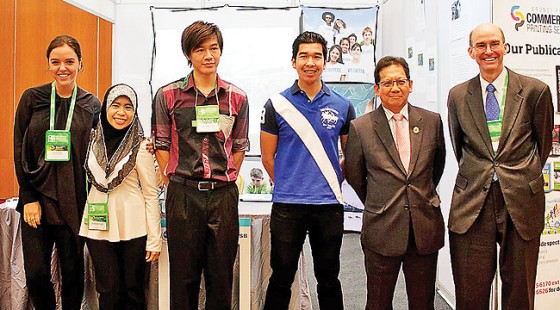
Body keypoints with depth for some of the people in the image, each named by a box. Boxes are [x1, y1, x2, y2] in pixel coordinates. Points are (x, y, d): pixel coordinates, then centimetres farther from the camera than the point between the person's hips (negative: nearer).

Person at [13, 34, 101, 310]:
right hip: (37, 196, 0)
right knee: (35, 272, 2)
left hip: (74, 200, 0)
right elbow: (19, 151, 1)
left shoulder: (92, 105, 3)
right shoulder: (31, 98, 2)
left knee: (72, 270, 8)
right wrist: (29, 197, -6)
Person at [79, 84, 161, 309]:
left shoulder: (140, 145, -7)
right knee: (108, 291, 5)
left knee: (133, 291, 7)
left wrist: (154, 238, -8)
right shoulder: (95, 140, 5)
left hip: (132, 228, -3)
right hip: (98, 225, 3)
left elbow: (151, 194, -6)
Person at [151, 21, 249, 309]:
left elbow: (239, 147, 10)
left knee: (221, 275, 11)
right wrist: (175, 184, -1)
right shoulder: (168, 95, 1)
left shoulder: (237, 98, 5)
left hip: (223, 195, 1)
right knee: (183, 274, 9)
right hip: (183, 195, -1)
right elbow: (161, 145, 4)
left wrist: (224, 181, 4)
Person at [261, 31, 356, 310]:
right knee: (281, 279, 10)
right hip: (287, 206, -1)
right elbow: (268, 156, 5)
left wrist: (333, 183, 8)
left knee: (328, 279, 15)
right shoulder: (277, 105, 0)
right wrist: (286, 185, 6)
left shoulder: (342, 106, 4)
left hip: (329, 205, 2)